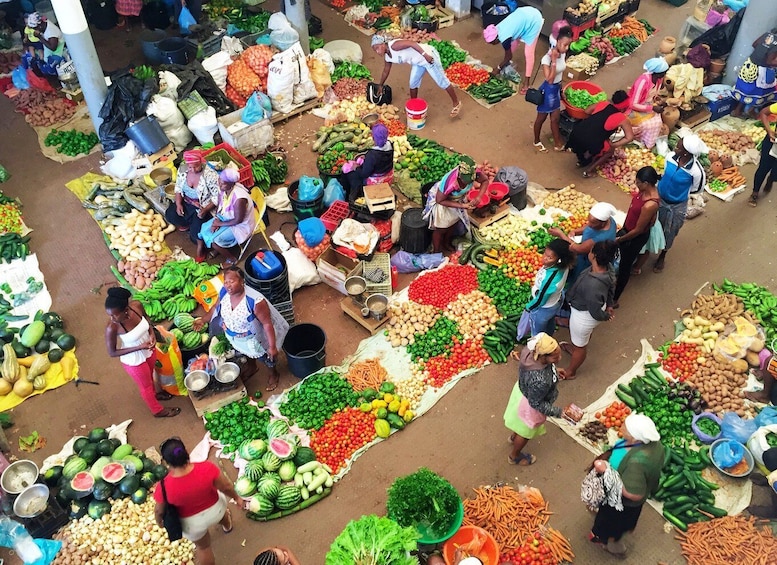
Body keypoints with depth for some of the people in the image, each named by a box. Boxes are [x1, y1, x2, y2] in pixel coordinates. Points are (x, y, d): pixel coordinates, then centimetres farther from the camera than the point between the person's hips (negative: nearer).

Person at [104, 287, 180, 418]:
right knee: (145, 385, 23)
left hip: (149, 350, 4)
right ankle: (158, 410, 50)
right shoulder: (112, 328, -37)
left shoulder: (136, 305, -26)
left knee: (150, 375, 34)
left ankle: (154, 393, 66)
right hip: (134, 361, -4)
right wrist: (139, 347, -30)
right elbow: (112, 352, -23)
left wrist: (152, 333, -20)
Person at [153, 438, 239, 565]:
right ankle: (227, 526, 71)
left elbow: (159, 510, -15)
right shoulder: (207, 468, -34)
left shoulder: (164, 486, -35)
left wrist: (159, 521, 8)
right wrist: (236, 497, 4)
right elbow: (226, 486, -18)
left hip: (193, 522, -2)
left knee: (203, 546, 28)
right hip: (215, 509, 2)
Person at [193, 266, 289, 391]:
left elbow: (267, 323, -32)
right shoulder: (223, 292, -22)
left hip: (252, 338, -5)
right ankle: (252, 367, 67)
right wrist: (203, 320, 1)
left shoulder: (255, 300, -40)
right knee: (246, 354, 35)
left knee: (265, 357, 24)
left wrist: (272, 346, -28)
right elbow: (216, 308, 1)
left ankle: (274, 374, 55)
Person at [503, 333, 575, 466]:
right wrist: (559, 412, -22)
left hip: (522, 389, 7)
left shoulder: (531, 350, -27)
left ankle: (514, 437, 70)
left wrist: (554, 371, 7)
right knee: (525, 431, 26)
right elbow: (536, 403, -29)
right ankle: (514, 456, 56)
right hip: (529, 405, -6)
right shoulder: (540, 381, -47)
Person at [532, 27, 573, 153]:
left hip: (557, 88, 7)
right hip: (548, 90, -7)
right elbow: (550, 79, -31)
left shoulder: (563, 54, -5)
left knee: (556, 118, 18)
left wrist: (561, 88, 18)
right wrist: (554, 60, -36)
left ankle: (558, 143, 32)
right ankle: (536, 141, 36)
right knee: (541, 118, 15)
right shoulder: (547, 58, -28)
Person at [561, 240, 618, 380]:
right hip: (589, 309, 7)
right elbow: (612, 286, 1)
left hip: (583, 316, -7)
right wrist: (609, 305, 14)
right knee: (585, 336, 38)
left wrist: (606, 317, -9)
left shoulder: (592, 285, -46)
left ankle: (570, 372, 49)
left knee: (579, 346, 22)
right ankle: (575, 350, 69)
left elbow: (596, 313, -31)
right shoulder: (607, 268, -22)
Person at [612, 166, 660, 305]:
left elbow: (638, 230, -28)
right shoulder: (648, 190, -13)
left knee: (625, 266, 10)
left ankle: (614, 300, 30)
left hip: (636, 237, -9)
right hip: (628, 228, 9)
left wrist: (620, 239, -14)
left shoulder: (649, 205, -40)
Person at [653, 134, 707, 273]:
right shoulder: (670, 157, -21)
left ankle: (662, 256, 49)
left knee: (669, 233, 21)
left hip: (677, 206, -3)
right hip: (660, 198, 3)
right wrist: (664, 187, 2)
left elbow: (698, 188, -11)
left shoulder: (696, 170, -32)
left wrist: (680, 190, -6)